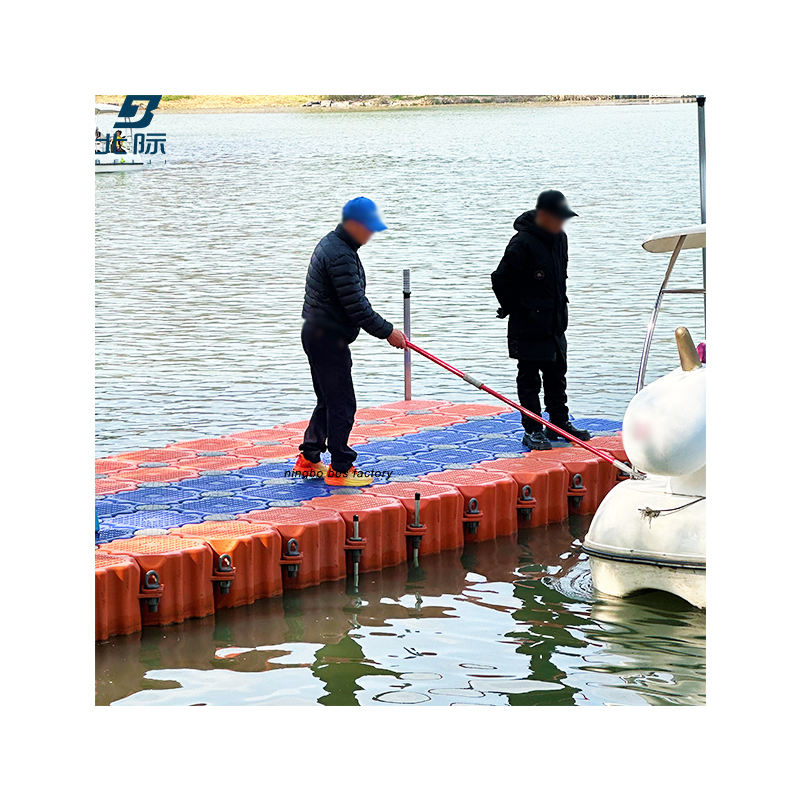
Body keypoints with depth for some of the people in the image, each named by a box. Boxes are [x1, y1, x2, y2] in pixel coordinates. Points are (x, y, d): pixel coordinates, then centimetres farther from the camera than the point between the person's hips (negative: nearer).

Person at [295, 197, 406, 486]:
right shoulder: (341, 256, -21)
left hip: (316, 333, 11)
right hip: (328, 338, -11)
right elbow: (356, 307, -22)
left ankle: (308, 460, 27)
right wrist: (387, 332, -14)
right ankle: (339, 470, -1)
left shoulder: (330, 244, 13)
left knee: (328, 401, 19)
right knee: (342, 404, -5)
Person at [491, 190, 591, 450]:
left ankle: (560, 423, 28)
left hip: (555, 324, 8)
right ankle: (532, 431, 4)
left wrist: (559, 303, 16)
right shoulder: (522, 243, -20)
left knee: (556, 375, 17)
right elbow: (500, 279, -17)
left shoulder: (559, 238, 6)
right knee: (529, 379, 0)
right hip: (529, 328, -8)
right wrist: (515, 310, -8)